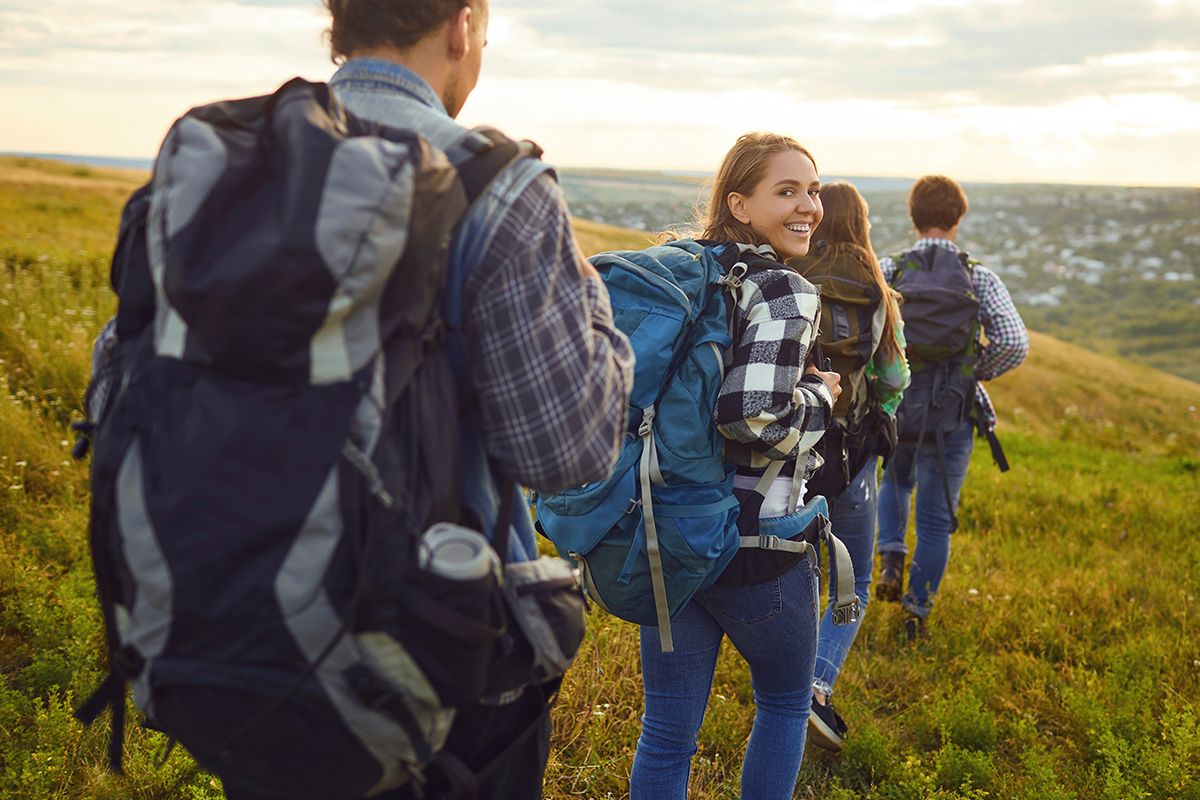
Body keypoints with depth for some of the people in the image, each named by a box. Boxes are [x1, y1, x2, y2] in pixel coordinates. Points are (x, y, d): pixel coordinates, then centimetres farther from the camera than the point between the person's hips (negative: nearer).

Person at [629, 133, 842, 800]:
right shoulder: (787, 292, -15)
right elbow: (755, 413, -27)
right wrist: (821, 397, -9)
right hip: (755, 544, -6)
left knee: (667, 730, 14)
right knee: (786, 701, 22)